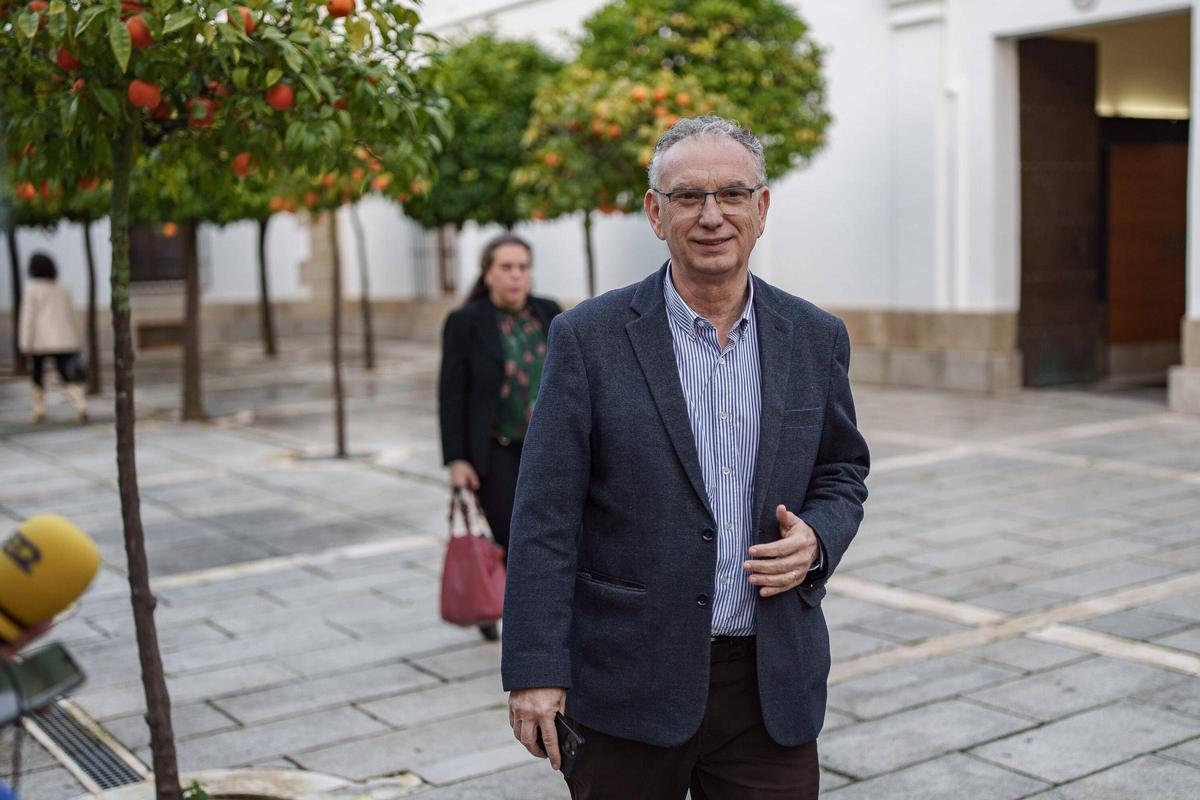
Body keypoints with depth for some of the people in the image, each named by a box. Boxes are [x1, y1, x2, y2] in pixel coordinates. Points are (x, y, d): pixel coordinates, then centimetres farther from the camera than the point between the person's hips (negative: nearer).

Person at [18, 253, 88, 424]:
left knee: (37, 373, 17)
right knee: (69, 377, -2)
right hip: (63, 340, 3)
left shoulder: (32, 289, -4)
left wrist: (25, 343, -9)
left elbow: (28, 317, -10)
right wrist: (75, 342, 21)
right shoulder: (63, 290, 10)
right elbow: (72, 316, 14)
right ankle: (81, 405, -24)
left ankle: (39, 409, 20)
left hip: (40, 340, -3)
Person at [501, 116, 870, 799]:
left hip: (775, 684, 3)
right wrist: (534, 671, -11)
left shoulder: (816, 338, 5)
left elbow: (843, 470, 16)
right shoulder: (589, 337, -5)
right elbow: (546, 518, -7)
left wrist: (818, 538, -7)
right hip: (629, 686, -2)